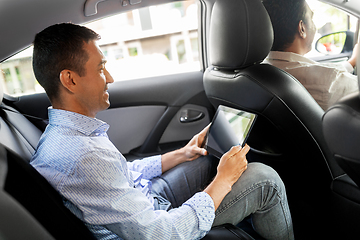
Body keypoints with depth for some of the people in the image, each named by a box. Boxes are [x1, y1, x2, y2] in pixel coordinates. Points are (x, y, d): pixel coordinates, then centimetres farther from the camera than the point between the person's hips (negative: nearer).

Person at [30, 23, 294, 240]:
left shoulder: (61, 131, -1)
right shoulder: (81, 157, -34)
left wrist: (181, 155, 5)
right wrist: (223, 181, -19)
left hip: (142, 200, 9)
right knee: (264, 179, -11)